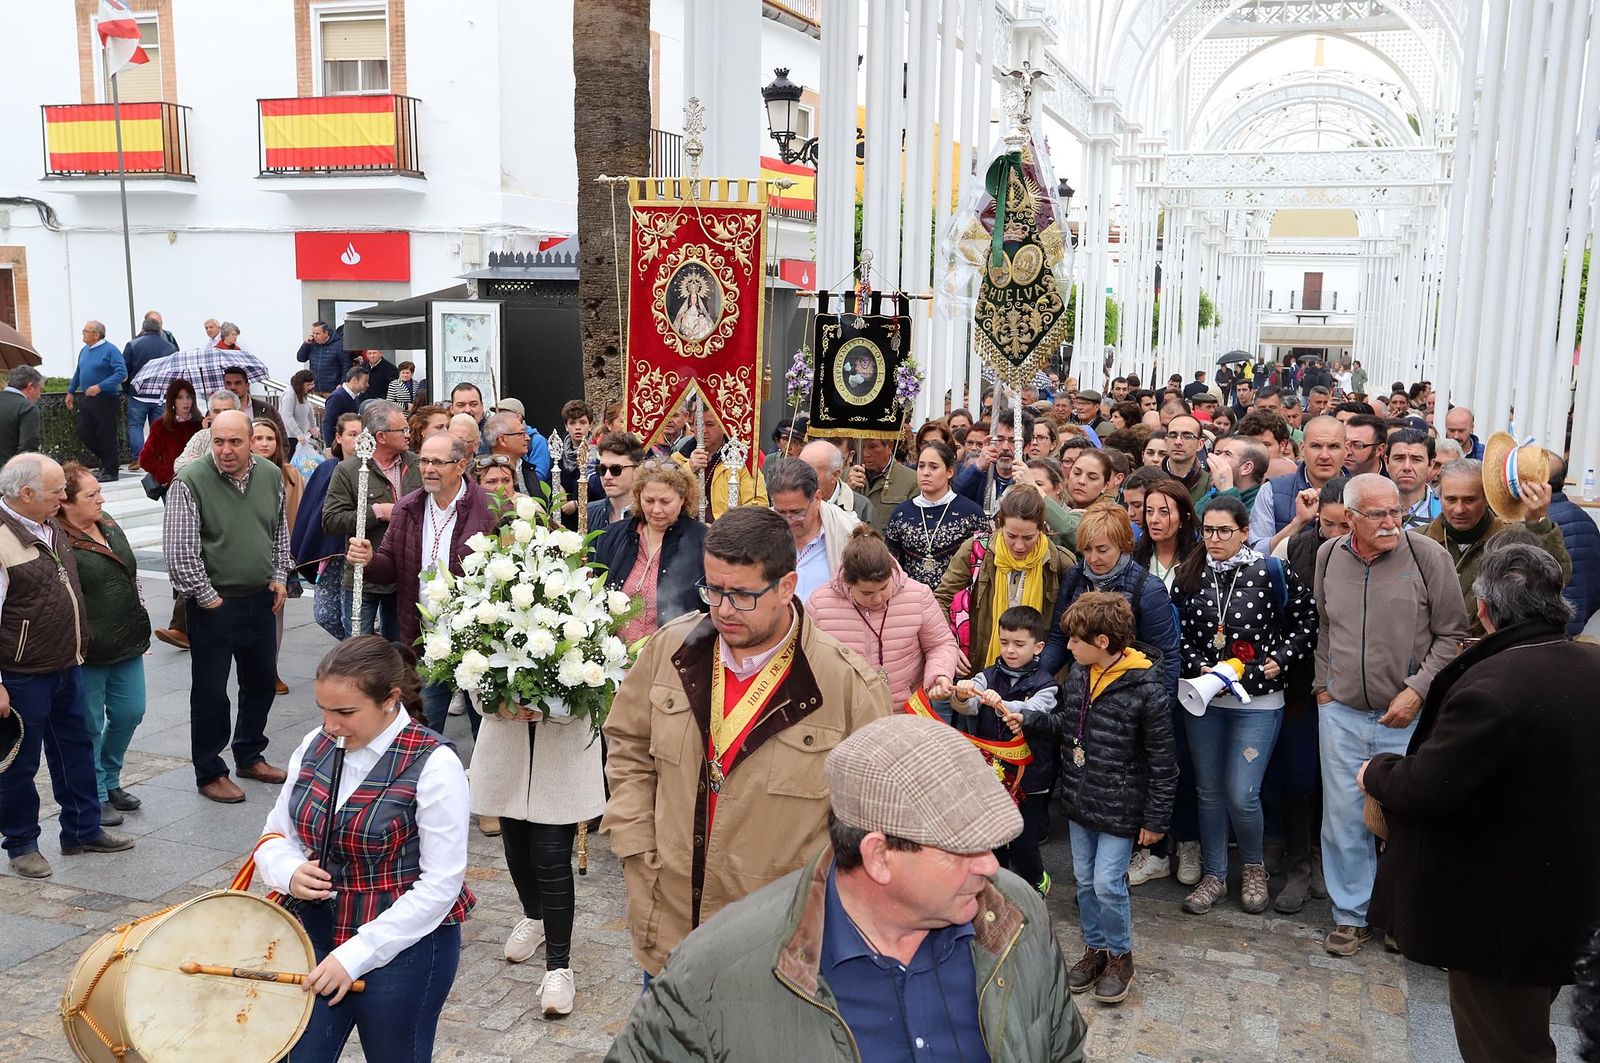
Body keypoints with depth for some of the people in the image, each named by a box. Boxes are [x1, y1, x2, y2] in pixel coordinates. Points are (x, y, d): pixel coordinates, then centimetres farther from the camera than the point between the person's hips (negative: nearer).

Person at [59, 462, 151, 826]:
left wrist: (141, 628, 20)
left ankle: (110, 781, 35)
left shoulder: (108, 525, 9)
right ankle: (96, 798, 21)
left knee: (130, 713, 15)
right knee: (90, 727, 5)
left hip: (127, 646, 8)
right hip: (88, 655, -8)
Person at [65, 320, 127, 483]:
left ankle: (110, 471, 9)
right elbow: (78, 372, 25)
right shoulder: (84, 350, 12)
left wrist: (100, 387, -23)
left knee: (107, 435, -1)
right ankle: (107, 460, 25)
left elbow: (122, 373, -20)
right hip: (86, 399, 8)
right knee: (84, 433, 8)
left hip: (105, 399, -8)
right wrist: (71, 391, 26)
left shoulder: (110, 350, -12)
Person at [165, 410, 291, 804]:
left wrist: (279, 577, 7)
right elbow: (181, 553, -16)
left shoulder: (271, 475, 2)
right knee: (210, 692, 4)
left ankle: (250, 756, 36)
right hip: (214, 605, -6)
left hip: (262, 600, 6)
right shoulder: (190, 482, -16)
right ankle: (210, 774, 19)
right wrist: (208, 598, -13)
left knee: (262, 681, 17)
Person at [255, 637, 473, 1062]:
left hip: (404, 949, -4)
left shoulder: (433, 765, -19)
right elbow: (275, 836, 8)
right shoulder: (315, 746, -2)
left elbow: (440, 886, -19)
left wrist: (356, 955, -20)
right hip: (317, 934, 4)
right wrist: (290, 873, -15)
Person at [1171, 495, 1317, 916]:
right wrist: (1197, 667, -9)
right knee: (1209, 791, 12)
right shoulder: (1189, 575, 2)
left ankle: (1255, 867, 24)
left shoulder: (1272, 572, -7)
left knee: (1241, 796, -5)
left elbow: (1308, 623, 0)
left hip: (1258, 701, -3)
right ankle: (1213, 875, 28)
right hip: (1202, 699, 4)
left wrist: (1280, 660, -10)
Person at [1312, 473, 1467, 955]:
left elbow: (1451, 634, -4)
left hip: (1406, 716, -3)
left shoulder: (1427, 555, -9)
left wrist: (1417, 690, -11)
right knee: (1343, 819, 9)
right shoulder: (1329, 556, 1)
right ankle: (1351, 915, 25)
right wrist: (1322, 686, 10)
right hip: (1341, 712, 3)